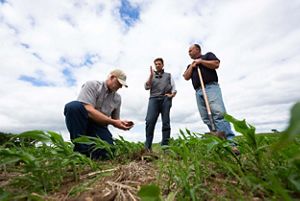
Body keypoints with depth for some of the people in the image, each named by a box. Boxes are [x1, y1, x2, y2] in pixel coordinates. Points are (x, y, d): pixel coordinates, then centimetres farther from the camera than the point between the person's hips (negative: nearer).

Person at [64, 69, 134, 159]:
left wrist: (121, 123, -11)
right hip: (82, 122, -3)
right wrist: (113, 122, -25)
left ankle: (90, 147, 15)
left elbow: (115, 119, 13)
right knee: (74, 106, -32)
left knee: (106, 152, -21)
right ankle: (81, 150, -20)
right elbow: (88, 110, -23)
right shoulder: (92, 85, -8)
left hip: (99, 127, 3)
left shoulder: (117, 98, 7)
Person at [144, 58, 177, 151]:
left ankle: (165, 146, -5)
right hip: (154, 99, 0)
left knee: (166, 122, -8)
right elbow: (146, 87, 9)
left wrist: (172, 95, -4)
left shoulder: (168, 75, 24)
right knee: (150, 121, -18)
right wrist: (151, 76, -1)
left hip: (166, 99, 1)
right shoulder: (151, 76, 25)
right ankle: (147, 146, -17)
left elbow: (174, 88, 17)